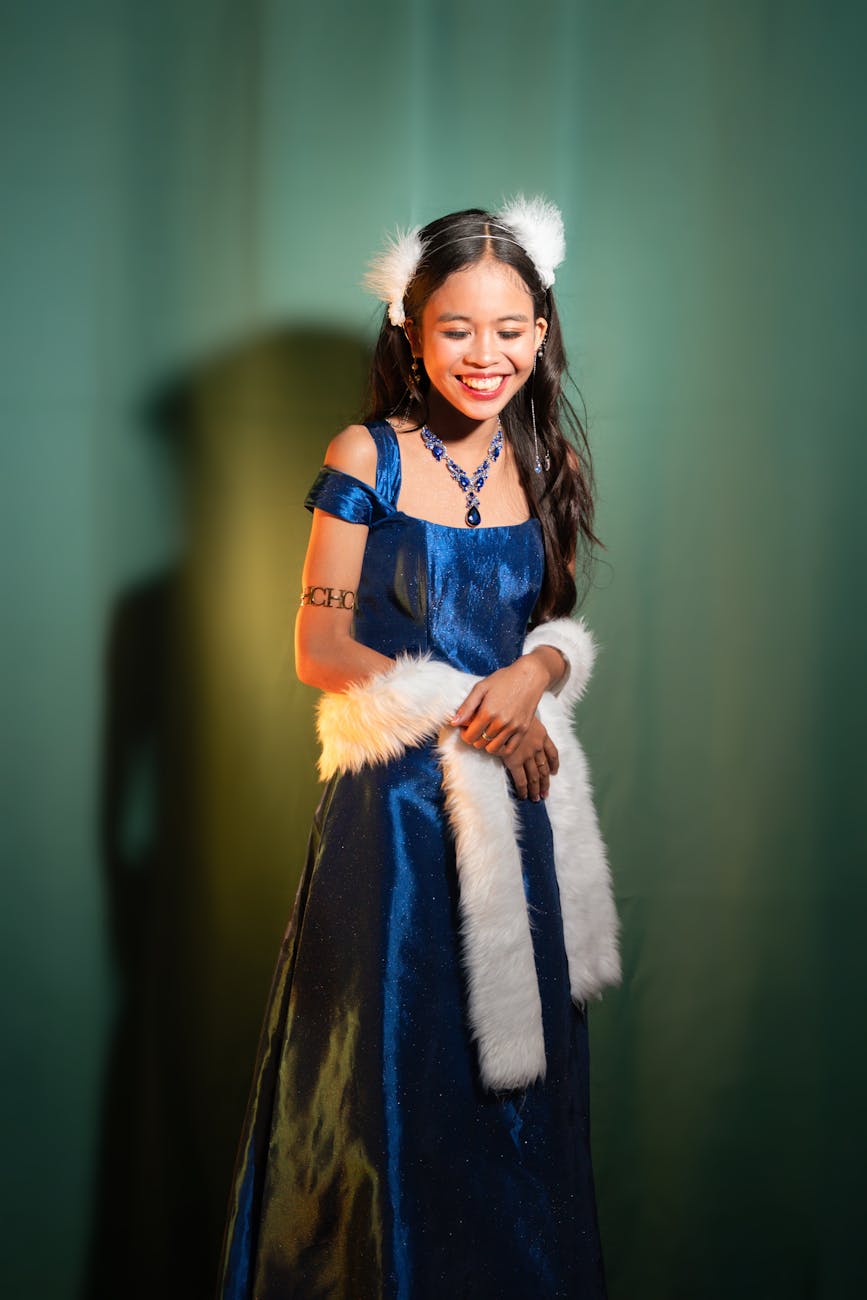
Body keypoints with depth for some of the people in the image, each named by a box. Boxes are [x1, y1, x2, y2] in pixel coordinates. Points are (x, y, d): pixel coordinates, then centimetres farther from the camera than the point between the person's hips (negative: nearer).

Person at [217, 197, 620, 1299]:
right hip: (396, 801, -4)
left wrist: (535, 674, -11)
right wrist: (462, 710, -15)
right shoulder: (370, 458, -8)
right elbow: (320, 647, -8)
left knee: (516, 1075, 13)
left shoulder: (547, 464, 5)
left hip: (518, 795, 4)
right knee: (395, 1074, 6)